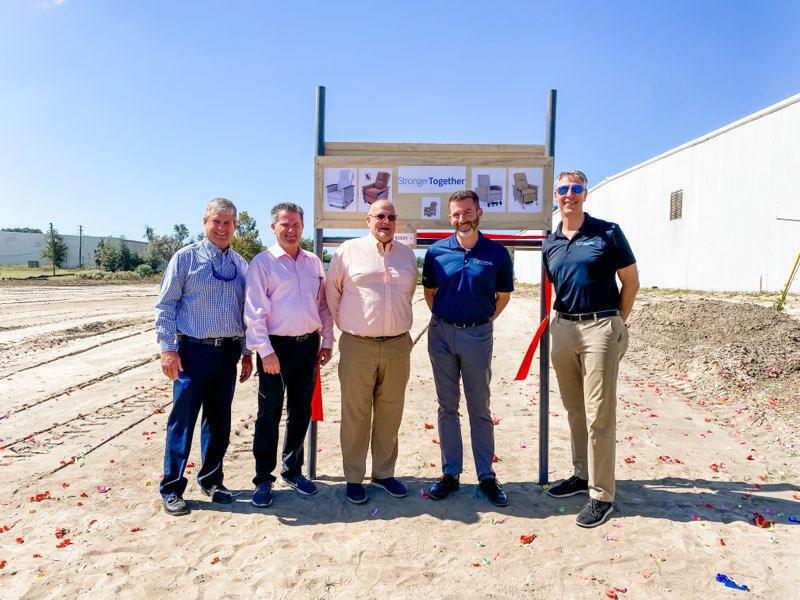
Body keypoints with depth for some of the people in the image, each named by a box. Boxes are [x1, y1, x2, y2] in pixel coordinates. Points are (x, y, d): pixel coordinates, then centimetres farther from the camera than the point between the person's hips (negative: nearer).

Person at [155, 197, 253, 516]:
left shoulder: (241, 265, 11)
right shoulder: (185, 258, -1)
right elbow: (165, 305, -3)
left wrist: (247, 352, 13)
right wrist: (167, 348, -10)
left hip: (228, 351, 4)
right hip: (193, 350, -4)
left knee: (219, 420, 12)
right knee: (183, 419, 2)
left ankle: (211, 479, 28)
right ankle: (172, 488, 16)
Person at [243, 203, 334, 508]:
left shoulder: (313, 262, 10)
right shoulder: (262, 262, -5)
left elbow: (323, 304, 14)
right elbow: (254, 311, -11)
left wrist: (327, 341, 10)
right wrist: (265, 351, -16)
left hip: (308, 345, 5)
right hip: (276, 346, -5)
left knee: (301, 412, 14)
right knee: (269, 414, 2)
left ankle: (292, 470, 31)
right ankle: (263, 479, 17)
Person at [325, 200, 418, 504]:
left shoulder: (407, 254, 11)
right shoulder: (349, 250, 0)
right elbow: (332, 292, 7)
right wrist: (347, 324, 8)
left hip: (398, 345, 4)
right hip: (358, 346, -3)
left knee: (390, 414, 12)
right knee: (355, 415, 5)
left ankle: (384, 473, 28)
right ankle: (353, 478, 19)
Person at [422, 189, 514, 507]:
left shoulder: (497, 253, -3)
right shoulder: (436, 251, -1)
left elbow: (503, 295, 9)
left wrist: (483, 321, 6)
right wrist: (444, 321, 9)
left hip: (478, 335, -1)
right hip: (442, 333, 2)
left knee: (480, 409, 7)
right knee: (447, 407, 10)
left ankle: (486, 476, 19)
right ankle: (450, 473, 22)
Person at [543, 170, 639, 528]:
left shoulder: (607, 233, -3)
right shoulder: (550, 244, 11)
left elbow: (631, 282, 1)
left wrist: (615, 324, 1)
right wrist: (561, 320, 12)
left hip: (600, 327, -5)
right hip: (562, 328, 5)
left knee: (599, 414, -4)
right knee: (574, 410, 14)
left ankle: (602, 496, 6)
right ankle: (582, 475, 30)